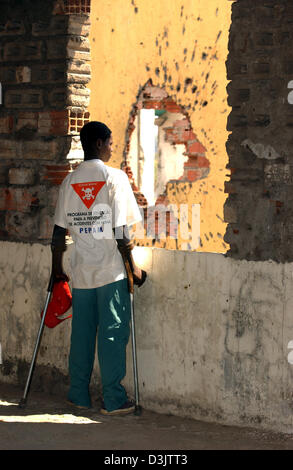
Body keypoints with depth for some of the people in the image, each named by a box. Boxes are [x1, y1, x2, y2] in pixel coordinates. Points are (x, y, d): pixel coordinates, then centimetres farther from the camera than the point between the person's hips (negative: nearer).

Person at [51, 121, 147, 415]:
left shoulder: (69, 182, 6)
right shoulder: (114, 178, -7)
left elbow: (59, 230, 7)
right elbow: (120, 231, -11)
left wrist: (57, 267, 17)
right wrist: (132, 267, -4)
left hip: (81, 270, 4)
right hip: (111, 270, -4)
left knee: (81, 333, 11)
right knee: (113, 333, 0)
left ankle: (78, 394, 17)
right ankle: (113, 399, 1)